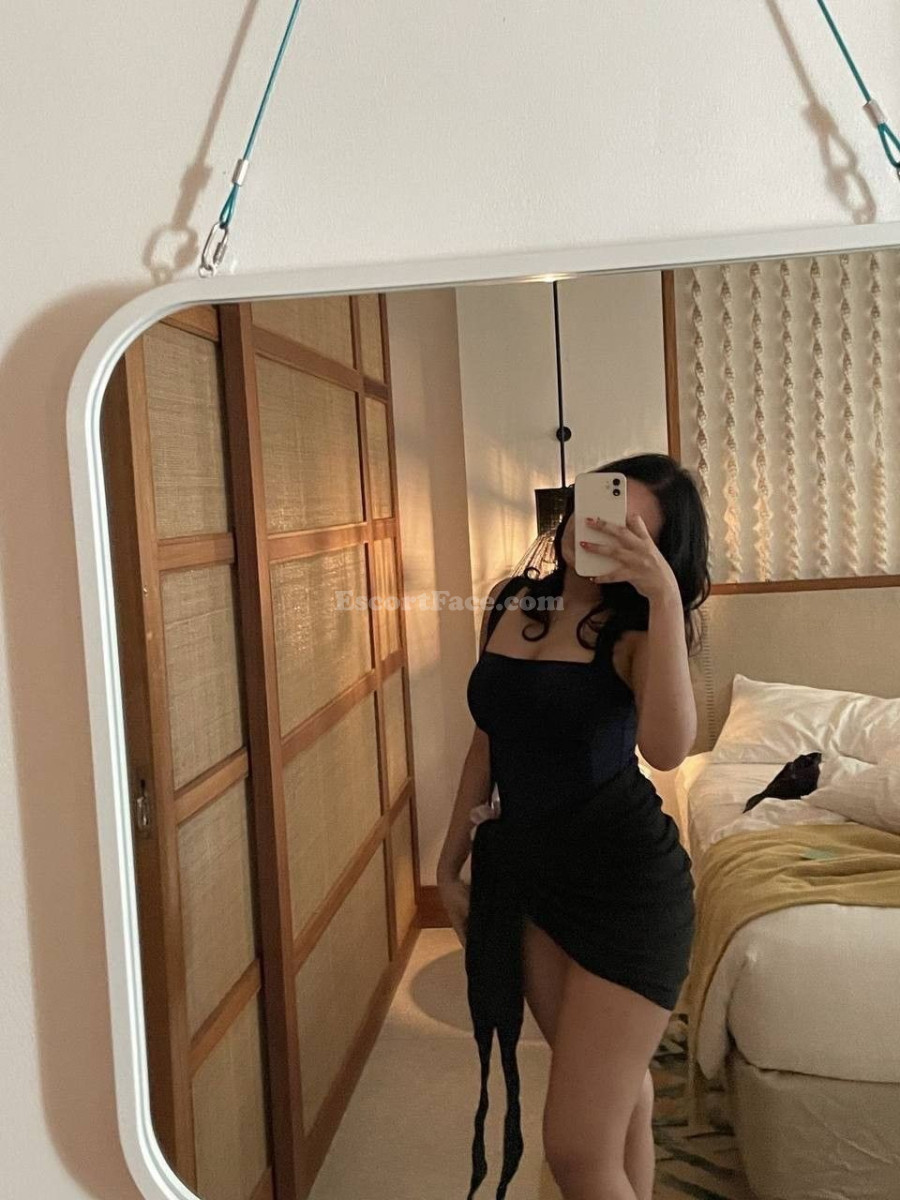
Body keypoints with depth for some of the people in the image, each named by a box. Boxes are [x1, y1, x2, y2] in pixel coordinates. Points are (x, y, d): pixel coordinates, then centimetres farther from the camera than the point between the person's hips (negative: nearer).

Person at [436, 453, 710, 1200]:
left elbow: (667, 747, -33)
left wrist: (664, 596, -34)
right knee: (617, 1085, 22)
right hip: (523, 868, 6)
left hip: (626, 878, -5)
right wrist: (452, 862, 16)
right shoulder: (512, 605, 5)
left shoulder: (636, 628, -12)